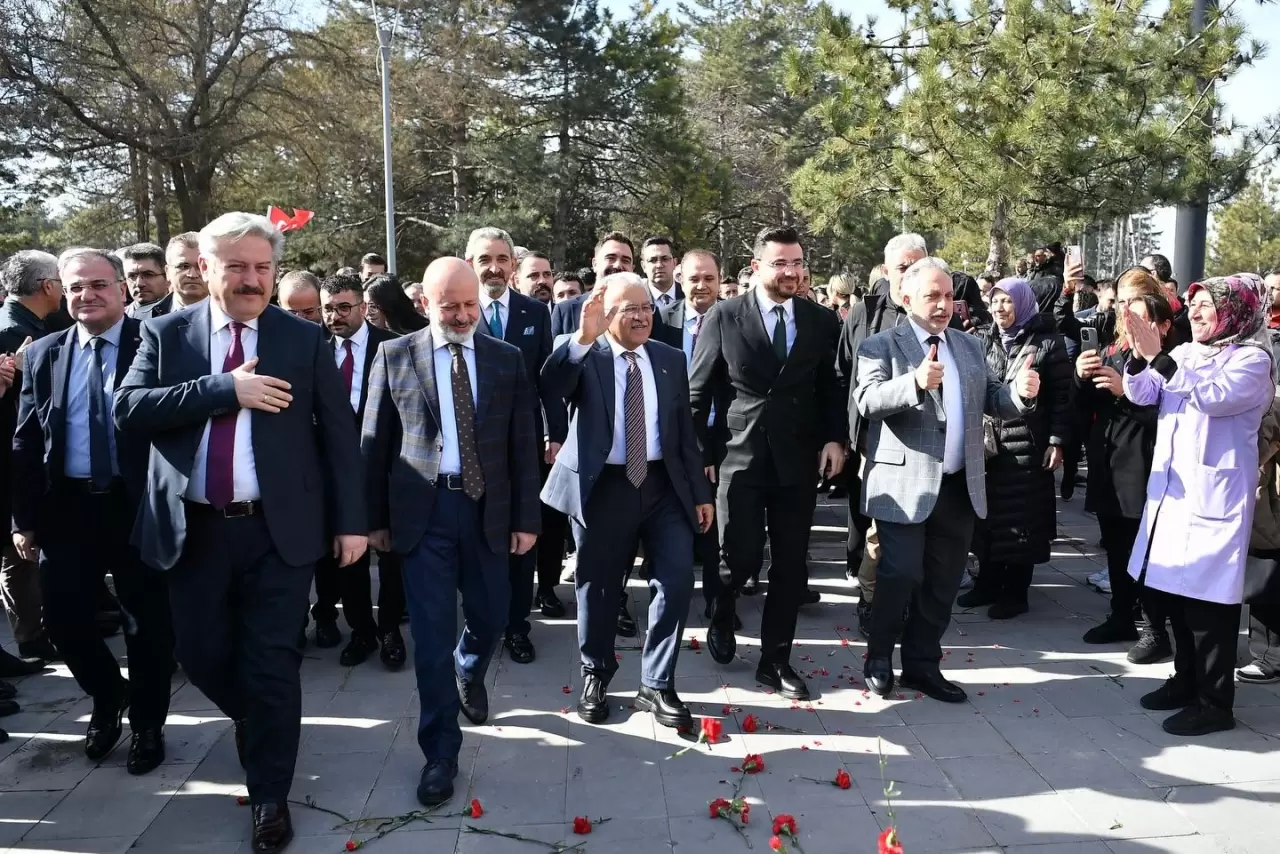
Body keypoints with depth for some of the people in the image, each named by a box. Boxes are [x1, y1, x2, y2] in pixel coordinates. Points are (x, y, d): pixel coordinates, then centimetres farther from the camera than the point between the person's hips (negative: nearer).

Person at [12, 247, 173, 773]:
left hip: (139, 506, -3)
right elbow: (26, 443, 8)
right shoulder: (43, 355, 8)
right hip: (66, 507, 4)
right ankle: (107, 699, 35)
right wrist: (25, 518, 2)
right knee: (64, 619, 7)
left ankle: (147, 724, 27)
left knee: (148, 622, 7)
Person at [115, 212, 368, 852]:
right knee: (201, 654, 13)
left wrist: (351, 521, -2)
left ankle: (270, 796, 21)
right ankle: (256, 720, 45)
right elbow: (129, 408, -11)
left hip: (278, 529, -2)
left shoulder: (305, 339, 1)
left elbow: (338, 434, 1)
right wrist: (224, 389, -20)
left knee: (272, 664, 3)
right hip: (193, 530, 2)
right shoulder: (166, 334, 4)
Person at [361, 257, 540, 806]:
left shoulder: (507, 359, 4)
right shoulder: (394, 356, 1)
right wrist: (376, 517, 1)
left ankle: (468, 676, 49)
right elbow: (376, 442, 3)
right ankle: (441, 752, 14)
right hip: (423, 510, -2)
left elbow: (523, 444, 3)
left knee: (491, 617, 13)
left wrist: (526, 518, 0)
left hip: (488, 508, 2)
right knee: (432, 633, 1)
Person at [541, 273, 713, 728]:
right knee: (598, 587, 10)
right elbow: (549, 384, -26)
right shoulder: (584, 356, -4)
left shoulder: (671, 359, 8)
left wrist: (700, 491, 8)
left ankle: (657, 685, 13)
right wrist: (583, 337, -40)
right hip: (602, 486, -2)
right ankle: (595, 676, 33)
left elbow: (685, 430, 10)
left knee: (677, 580, -4)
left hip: (664, 485, 3)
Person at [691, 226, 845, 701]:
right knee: (742, 558, -2)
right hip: (741, 457, -2)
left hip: (798, 461, 3)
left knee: (791, 566, 6)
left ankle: (775, 661, 22)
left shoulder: (822, 321, 5)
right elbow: (698, 392, 1)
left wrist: (834, 438, -3)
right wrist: (702, 453, -1)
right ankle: (721, 617, 32)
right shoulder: (724, 317, -2)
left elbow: (831, 388, 11)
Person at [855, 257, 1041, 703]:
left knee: (942, 582, 12)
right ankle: (879, 658, 19)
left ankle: (922, 664, 26)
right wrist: (915, 382, -36)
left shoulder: (970, 346, 14)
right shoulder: (881, 345, -4)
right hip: (906, 485, -6)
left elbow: (993, 400, 9)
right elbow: (867, 400, -20)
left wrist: (1021, 392, -14)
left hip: (960, 486, 6)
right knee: (901, 575, -3)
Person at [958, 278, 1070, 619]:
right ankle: (987, 583, 23)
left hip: (1027, 446, -5)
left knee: (1021, 519, 2)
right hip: (988, 443, 5)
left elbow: (1062, 395, -6)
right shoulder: (986, 341, 10)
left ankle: (1015, 593, 12)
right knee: (987, 514, 9)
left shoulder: (1047, 342, -5)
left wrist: (1057, 441, -11)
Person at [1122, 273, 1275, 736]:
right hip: (1170, 489, 7)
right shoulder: (1184, 354, 12)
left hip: (1213, 495, -7)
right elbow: (1142, 395, 4)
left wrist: (1159, 357, -26)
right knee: (1174, 588, 14)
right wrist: (1139, 355, -13)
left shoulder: (1252, 359, -7)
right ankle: (1186, 680, 29)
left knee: (1207, 596, -5)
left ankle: (1215, 703, 4)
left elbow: (1212, 397, -23)